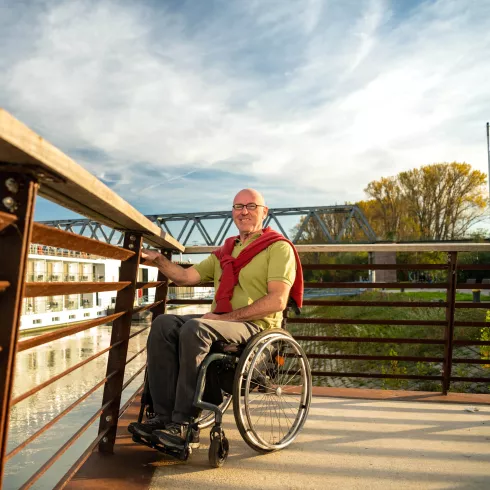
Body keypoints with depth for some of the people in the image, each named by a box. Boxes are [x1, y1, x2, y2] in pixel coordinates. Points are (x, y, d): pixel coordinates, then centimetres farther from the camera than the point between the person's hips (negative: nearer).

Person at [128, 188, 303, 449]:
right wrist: (159, 259, -4)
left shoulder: (279, 247, 0)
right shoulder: (224, 252, 22)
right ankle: (164, 415, -17)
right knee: (164, 324, -15)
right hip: (220, 321, 7)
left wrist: (228, 317, -18)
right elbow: (186, 276, 13)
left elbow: (277, 301, -13)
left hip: (256, 326, -7)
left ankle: (185, 424, -23)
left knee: (195, 328, -32)